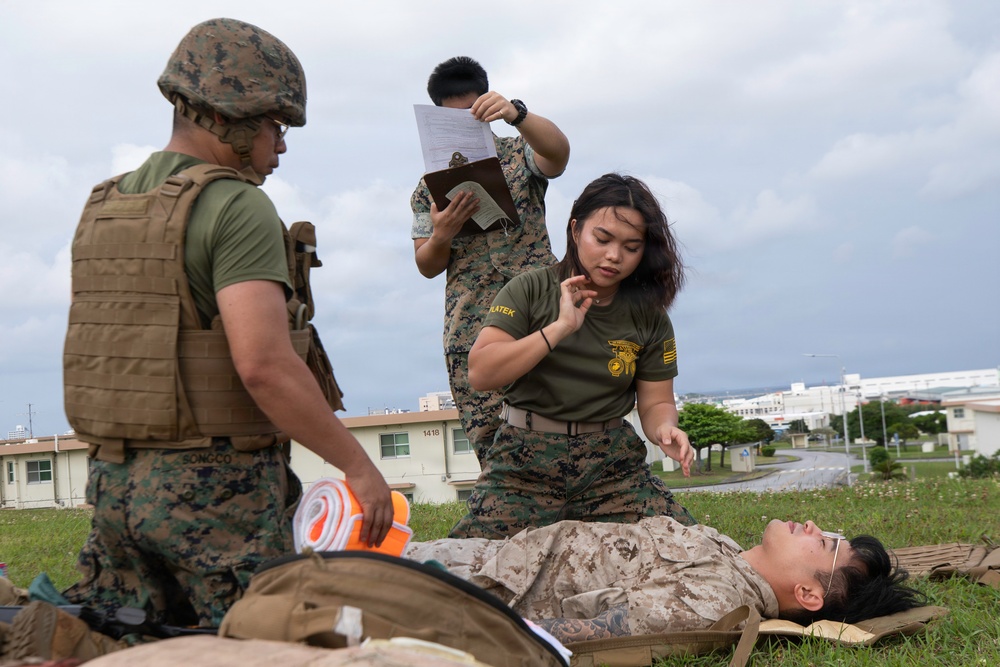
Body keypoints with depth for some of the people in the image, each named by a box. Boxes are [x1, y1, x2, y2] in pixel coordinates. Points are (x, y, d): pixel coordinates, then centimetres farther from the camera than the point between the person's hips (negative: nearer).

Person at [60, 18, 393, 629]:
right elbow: (264, 364, -24)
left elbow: (115, 351, 16)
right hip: (216, 484, -8)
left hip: (113, 478, 8)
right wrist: (357, 463, -16)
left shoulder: (103, 208, 13)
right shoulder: (236, 207, -13)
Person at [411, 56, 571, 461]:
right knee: (488, 443, -1)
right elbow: (428, 267, 12)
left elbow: (558, 152, -15)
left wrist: (516, 114, -34)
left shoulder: (520, 154, 9)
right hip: (470, 331, 2)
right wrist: (441, 234, -11)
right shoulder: (430, 187, 15)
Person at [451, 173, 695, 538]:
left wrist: (664, 428, -19)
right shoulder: (530, 290, -3)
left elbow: (656, 402, 5)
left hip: (612, 462, 2)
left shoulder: (648, 316, 3)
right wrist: (559, 328, -20)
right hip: (526, 461, -2)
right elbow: (480, 374, -13)